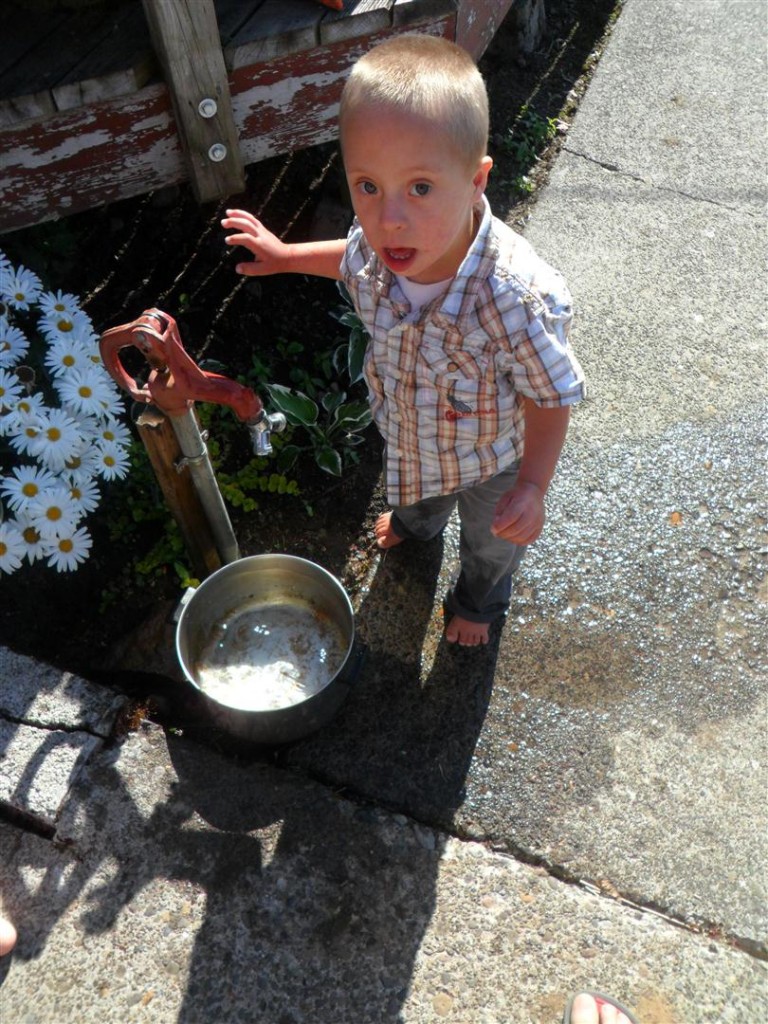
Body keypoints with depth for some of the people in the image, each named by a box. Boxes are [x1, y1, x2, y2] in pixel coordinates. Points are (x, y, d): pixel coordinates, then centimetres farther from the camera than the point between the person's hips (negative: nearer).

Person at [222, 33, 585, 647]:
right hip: (406, 435, 4)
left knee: (491, 543, 29)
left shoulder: (517, 299, -44)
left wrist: (533, 487, -35)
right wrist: (286, 256, 5)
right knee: (416, 488, 39)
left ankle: (480, 601, 64)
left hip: (490, 460, -4)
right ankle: (417, 524, 77)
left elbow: (552, 395, -28)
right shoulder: (378, 247, -29)